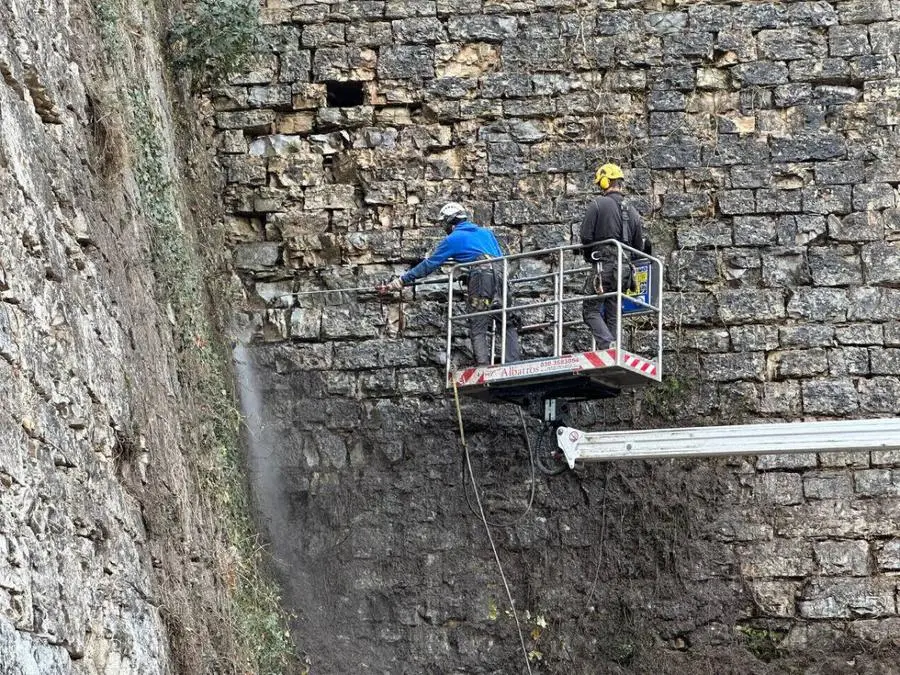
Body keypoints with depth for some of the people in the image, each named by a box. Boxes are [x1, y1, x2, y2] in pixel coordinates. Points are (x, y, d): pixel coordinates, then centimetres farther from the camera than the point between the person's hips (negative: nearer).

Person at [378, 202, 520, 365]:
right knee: (508, 324, 8)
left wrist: (399, 282, 17)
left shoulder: (452, 240, 12)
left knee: (478, 329, -4)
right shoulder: (486, 232, 27)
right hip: (501, 275, 5)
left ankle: (483, 367, -18)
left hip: (480, 278, -5)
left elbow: (429, 265, 12)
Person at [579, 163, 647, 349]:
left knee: (591, 309, -2)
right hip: (624, 267, 6)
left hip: (603, 265, -6)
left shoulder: (598, 204, -5)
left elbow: (586, 236, -7)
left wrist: (590, 257, 9)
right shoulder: (632, 211, 15)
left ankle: (606, 343, -23)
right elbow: (639, 245, 17)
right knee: (612, 313, 10)